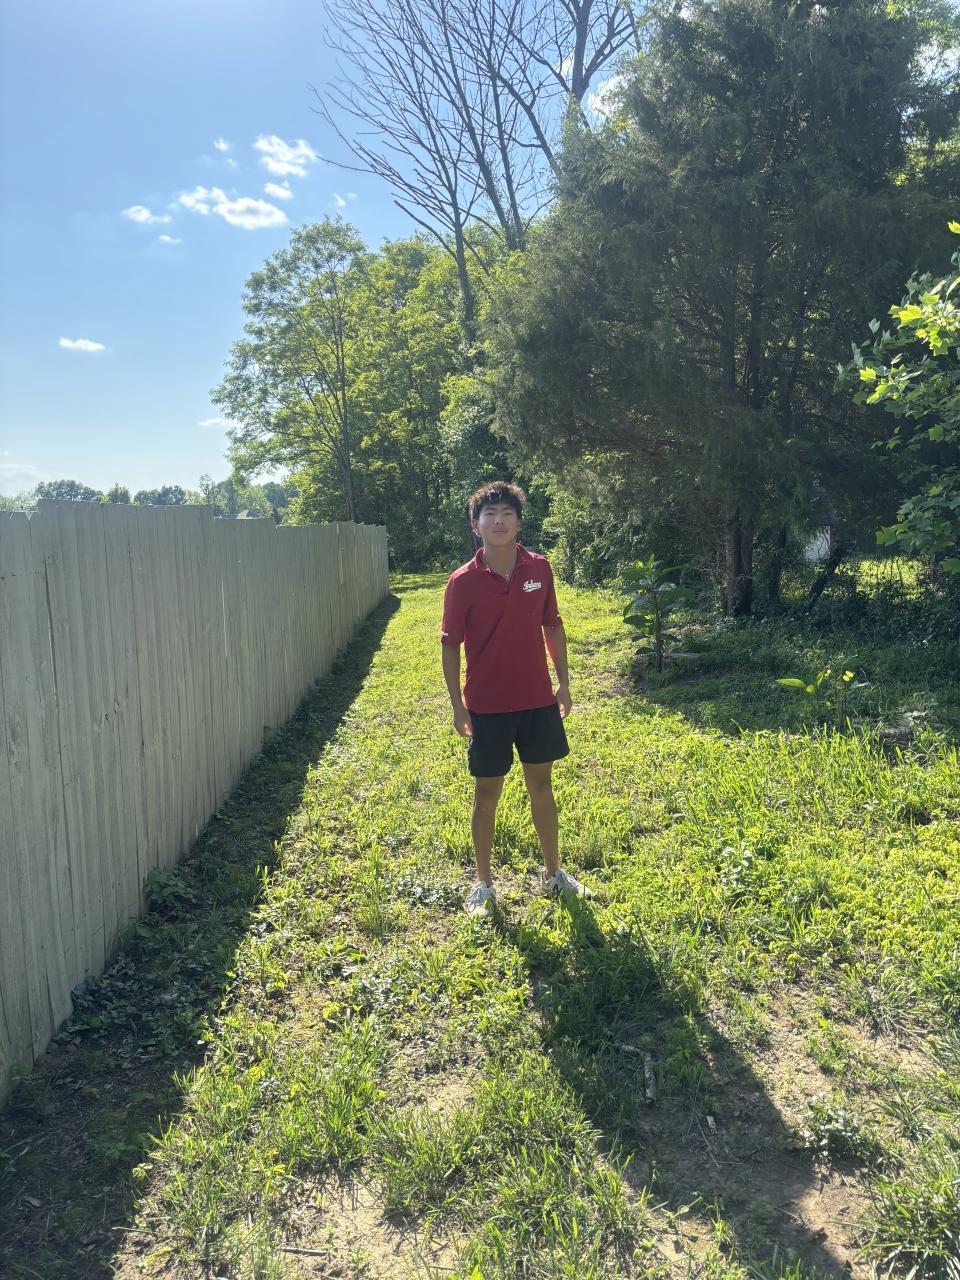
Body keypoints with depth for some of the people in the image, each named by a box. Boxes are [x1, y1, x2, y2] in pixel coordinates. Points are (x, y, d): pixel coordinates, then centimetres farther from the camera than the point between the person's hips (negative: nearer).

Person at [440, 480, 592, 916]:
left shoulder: (539, 569, -1)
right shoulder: (463, 582, -11)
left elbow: (552, 626, 9)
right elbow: (450, 645, -5)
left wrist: (564, 683, 8)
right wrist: (457, 705, -6)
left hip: (538, 700, 3)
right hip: (488, 706, -3)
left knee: (541, 785, 15)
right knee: (487, 793, 8)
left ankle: (553, 873, 32)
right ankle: (483, 884, 25)